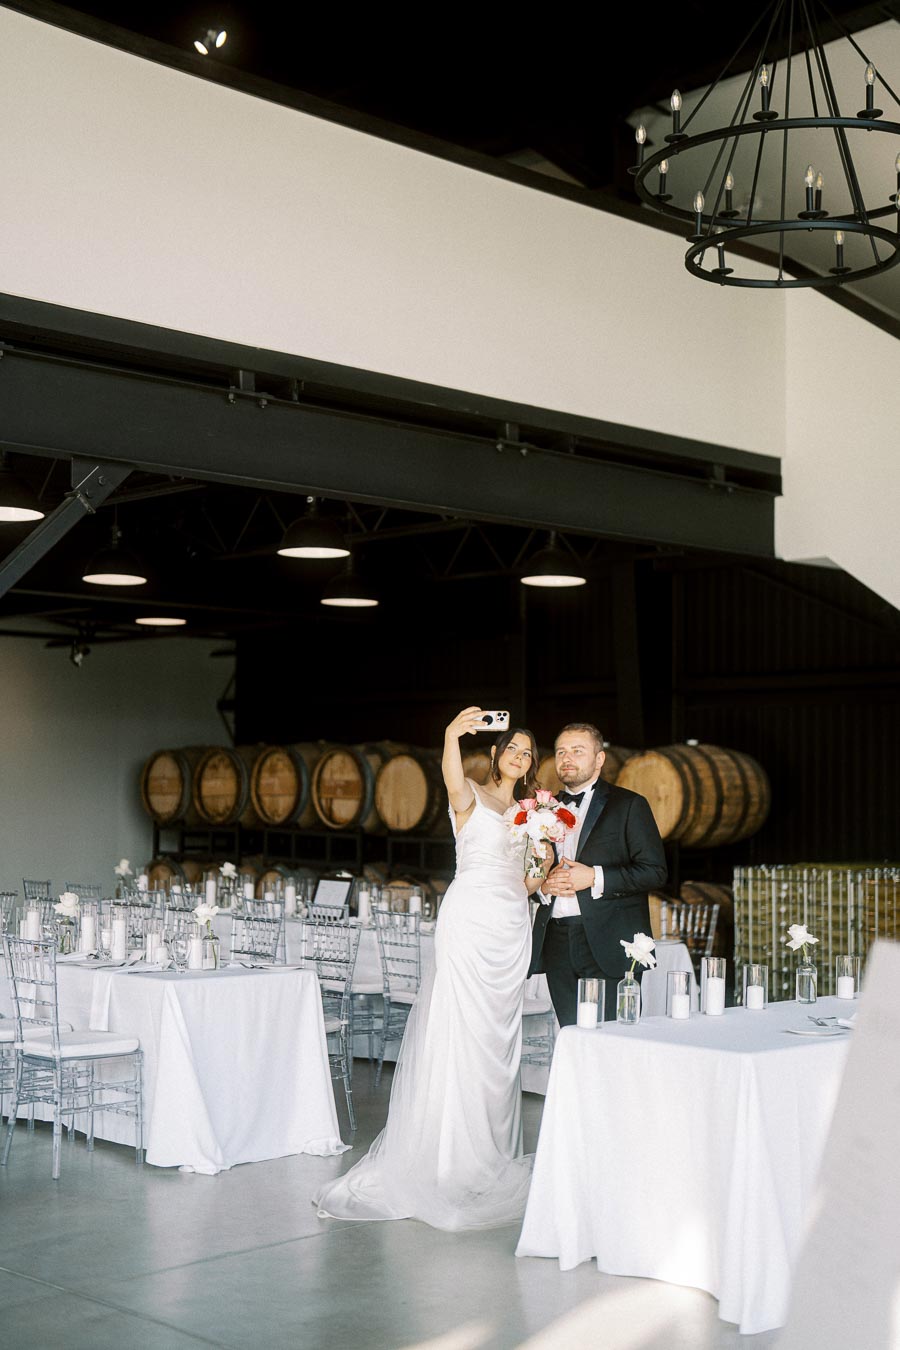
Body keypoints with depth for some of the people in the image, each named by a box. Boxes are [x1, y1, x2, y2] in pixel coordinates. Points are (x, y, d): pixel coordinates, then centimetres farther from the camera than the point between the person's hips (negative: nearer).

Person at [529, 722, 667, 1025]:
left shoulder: (629, 805, 3)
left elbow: (655, 871, -5)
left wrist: (596, 877, -14)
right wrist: (544, 885, 0)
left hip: (608, 943, -4)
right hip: (557, 941, 4)